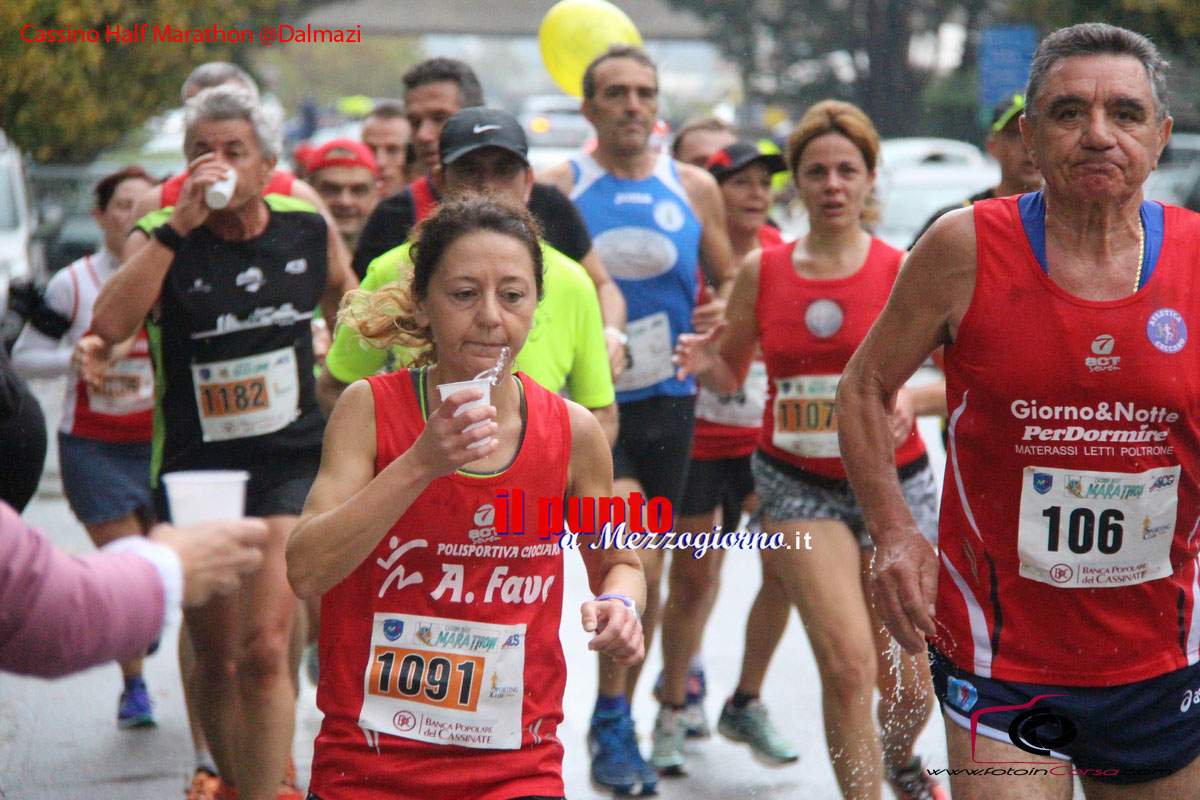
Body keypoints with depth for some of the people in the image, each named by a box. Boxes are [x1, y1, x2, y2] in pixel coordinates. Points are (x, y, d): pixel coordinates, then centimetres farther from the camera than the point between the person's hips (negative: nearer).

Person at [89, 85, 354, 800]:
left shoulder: (309, 228, -1)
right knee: (215, 659, 13)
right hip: (195, 466, 1)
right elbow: (110, 325, -28)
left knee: (264, 648, -17)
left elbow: (342, 293, 22)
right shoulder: (165, 240, -8)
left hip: (293, 459, 0)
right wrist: (180, 223, -28)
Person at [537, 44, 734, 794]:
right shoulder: (557, 186, -1)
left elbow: (731, 283, 15)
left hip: (667, 401, 4)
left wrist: (727, 317, -6)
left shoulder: (695, 188, 6)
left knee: (646, 568, 11)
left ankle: (619, 719, 27)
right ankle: (612, 720, -9)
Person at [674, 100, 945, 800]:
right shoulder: (761, 271, 1)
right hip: (799, 486, 0)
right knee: (847, 665, -17)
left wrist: (913, 399, -24)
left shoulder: (904, 272, -5)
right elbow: (730, 373, 13)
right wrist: (704, 363, -9)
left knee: (910, 681, 10)